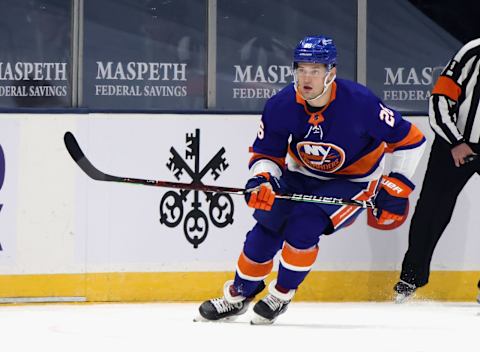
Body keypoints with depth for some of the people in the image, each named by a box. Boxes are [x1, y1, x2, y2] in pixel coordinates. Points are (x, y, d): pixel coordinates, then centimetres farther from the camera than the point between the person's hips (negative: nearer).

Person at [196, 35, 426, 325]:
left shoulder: (360, 103, -29)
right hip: (302, 176, 4)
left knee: (304, 224, -24)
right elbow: (267, 154, -7)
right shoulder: (281, 106, -18)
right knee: (268, 224, -9)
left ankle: (282, 295, -2)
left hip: (352, 182, -4)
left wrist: (396, 189, -21)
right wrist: (263, 179, -29)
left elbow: (410, 140, -20)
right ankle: (239, 295, 10)